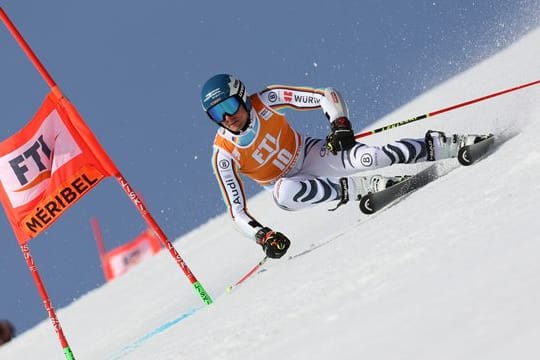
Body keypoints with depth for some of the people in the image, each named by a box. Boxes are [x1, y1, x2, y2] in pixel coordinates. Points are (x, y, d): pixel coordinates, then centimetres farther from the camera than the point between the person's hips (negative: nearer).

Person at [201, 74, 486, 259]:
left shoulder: (266, 100, -21)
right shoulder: (224, 155, -21)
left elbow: (327, 95, -15)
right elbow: (237, 212, -17)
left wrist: (340, 124, -31)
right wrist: (262, 235, -32)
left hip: (310, 154, 0)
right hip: (287, 185, 0)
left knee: (369, 157, -29)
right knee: (285, 193, -39)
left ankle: (449, 144, -18)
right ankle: (362, 187, -25)